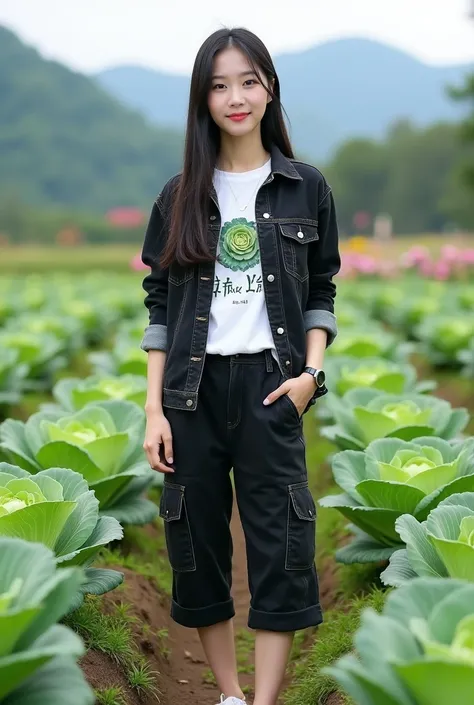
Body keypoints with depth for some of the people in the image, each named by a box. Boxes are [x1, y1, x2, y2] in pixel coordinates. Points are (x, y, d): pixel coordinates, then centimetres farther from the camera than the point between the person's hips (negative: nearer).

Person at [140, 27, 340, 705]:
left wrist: (311, 372, -7)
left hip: (270, 386, -1)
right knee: (198, 545, 6)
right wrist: (154, 409, -1)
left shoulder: (307, 188, 4)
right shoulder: (181, 196, 6)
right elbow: (159, 304, 6)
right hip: (192, 389, 2)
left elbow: (321, 293, 9)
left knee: (281, 548, -5)